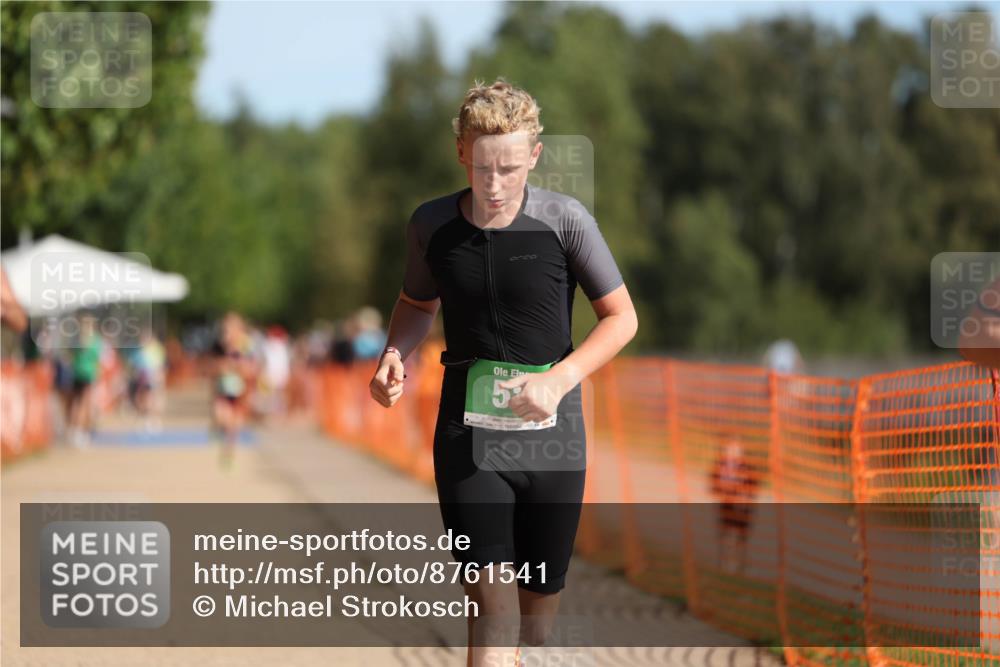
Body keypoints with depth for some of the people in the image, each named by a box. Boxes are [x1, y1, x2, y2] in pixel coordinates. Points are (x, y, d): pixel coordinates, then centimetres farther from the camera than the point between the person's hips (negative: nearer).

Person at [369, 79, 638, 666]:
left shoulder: (566, 221, -8)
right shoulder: (431, 225, -2)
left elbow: (622, 317, -2)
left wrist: (558, 381, -17)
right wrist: (394, 356, -4)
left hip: (550, 433, 0)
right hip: (468, 436, 0)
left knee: (541, 598, 11)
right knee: (493, 598, -11)